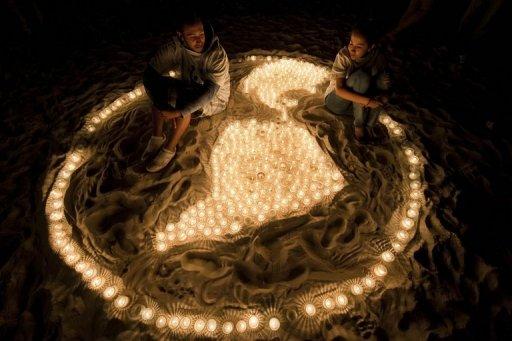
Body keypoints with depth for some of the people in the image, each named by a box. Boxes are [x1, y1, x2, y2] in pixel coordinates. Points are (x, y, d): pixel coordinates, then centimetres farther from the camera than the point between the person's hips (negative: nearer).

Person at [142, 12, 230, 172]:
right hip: (187, 89, 4)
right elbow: (149, 75, -21)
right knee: (157, 86, -20)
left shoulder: (218, 55, -28)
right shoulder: (175, 48, -19)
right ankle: (157, 136, -6)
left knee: (183, 103, -34)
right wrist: (164, 107, -34)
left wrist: (178, 112, -42)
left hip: (214, 99, -4)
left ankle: (169, 149, -15)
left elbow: (210, 91, -36)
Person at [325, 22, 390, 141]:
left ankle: (369, 125, -19)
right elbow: (339, 90, -28)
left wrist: (382, 95, -24)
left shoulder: (376, 56, -10)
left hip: (357, 103, 4)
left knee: (383, 77, -20)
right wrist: (367, 101, -33)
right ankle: (359, 124, -18)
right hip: (337, 101, -4)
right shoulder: (343, 56, -21)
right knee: (361, 77, -31)